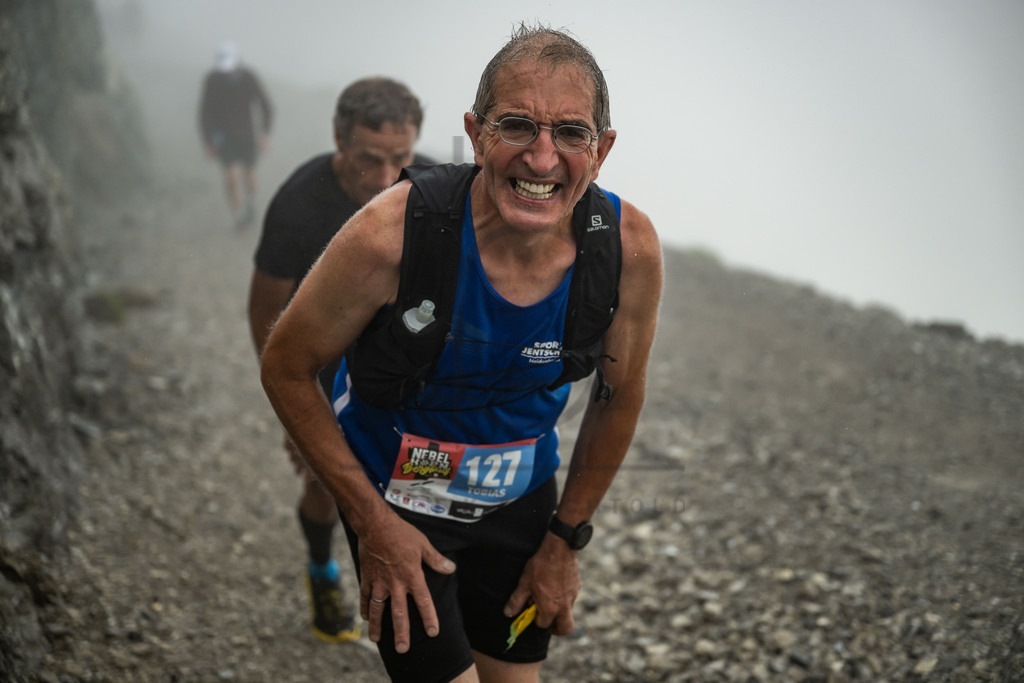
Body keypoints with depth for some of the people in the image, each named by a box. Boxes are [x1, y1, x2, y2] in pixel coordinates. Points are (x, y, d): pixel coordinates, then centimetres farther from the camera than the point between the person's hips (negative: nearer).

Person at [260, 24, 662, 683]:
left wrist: (566, 539, 4)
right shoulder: (391, 234, -31)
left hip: (521, 497, 4)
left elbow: (619, 394, -2)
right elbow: (286, 368, -15)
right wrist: (372, 522, -14)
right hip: (396, 497, -3)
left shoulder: (630, 246, -21)